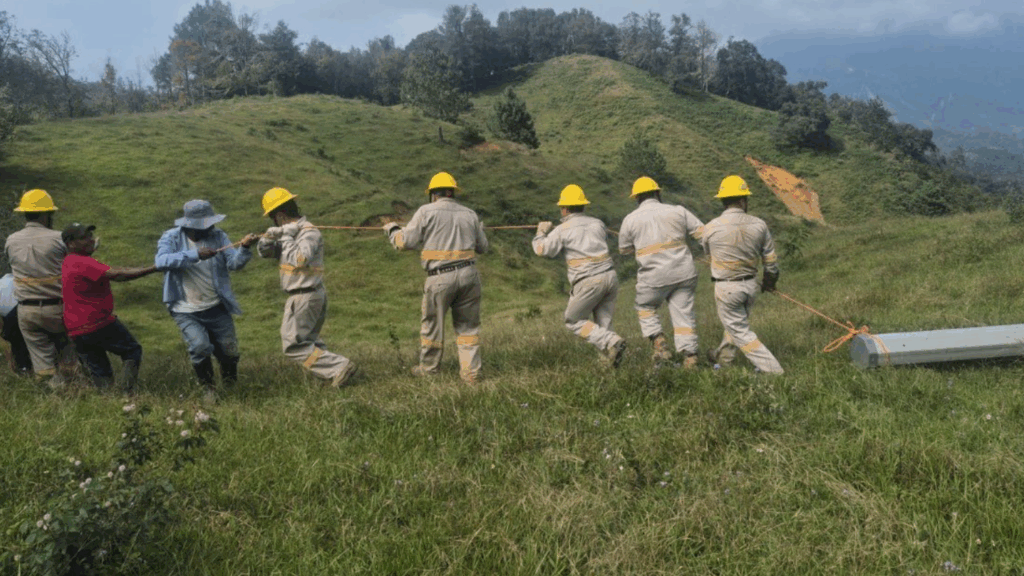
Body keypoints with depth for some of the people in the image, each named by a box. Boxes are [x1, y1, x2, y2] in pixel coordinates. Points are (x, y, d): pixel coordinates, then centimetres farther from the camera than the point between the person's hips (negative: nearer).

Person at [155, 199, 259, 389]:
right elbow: (162, 261, -27)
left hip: (216, 308, 3)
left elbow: (234, 263, -12)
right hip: (187, 311, -3)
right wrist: (196, 255, -36)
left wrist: (244, 248, -32)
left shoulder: (217, 236, -1)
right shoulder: (172, 238, -7)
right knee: (200, 347, -20)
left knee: (229, 352, 7)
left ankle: (230, 386, 37)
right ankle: (207, 388, 6)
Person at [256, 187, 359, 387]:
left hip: (304, 297, -10)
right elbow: (264, 251, 12)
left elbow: (299, 260, -34)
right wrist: (270, 236, -8)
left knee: (293, 345, -5)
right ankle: (338, 368, 14)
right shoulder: (292, 231, 10)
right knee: (308, 340, 19)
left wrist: (286, 238, -21)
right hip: (315, 295, 10)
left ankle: (339, 367, -10)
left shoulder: (309, 233, -18)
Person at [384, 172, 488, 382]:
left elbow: (406, 241, -2)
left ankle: (428, 368, 26)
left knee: (432, 323, 13)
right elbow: (482, 246, 17)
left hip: (440, 277, -3)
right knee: (468, 325, 12)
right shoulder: (469, 214, 12)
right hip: (468, 274, 4)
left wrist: (392, 229, 17)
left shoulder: (426, 211, 0)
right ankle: (471, 372, 11)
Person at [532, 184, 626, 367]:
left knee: (574, 320, 10)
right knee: (603, 323, 15)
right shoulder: (597, 223, 14)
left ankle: (611, 342, -9)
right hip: (610, 276, 6)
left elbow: (541, 249, 8)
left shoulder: (562, 230, -1)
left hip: (588, 281, -6)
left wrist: (541, 231, 29)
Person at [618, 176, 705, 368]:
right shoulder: (677, 211, 5)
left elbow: (624, 249, 16)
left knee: (645, 308, 20)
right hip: (684, 273, 2)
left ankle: (660, 344, 4)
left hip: (654, 276, -2)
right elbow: (703, 232, 2)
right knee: (683, 313, 7)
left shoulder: (630, 219, 2)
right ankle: (690, 356, 3)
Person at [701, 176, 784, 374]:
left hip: (726, 288, -4)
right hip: (750, 285, 5)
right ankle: (722, 357, 46)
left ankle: (773, 370, 3)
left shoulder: (711, 228, -14)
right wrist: (769, 281, 21)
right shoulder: (759, 225, -8)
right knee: (738, 322, 25)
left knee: (741, 332, 6)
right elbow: (770, 259, 1)